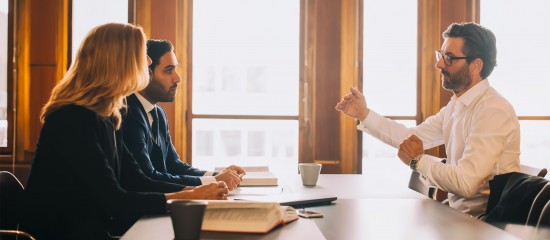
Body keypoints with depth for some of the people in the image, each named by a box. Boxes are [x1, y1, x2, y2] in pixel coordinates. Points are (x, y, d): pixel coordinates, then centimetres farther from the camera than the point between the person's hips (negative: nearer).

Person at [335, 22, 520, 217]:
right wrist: (364, 115, 8)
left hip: (484, 220, -8)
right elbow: (411, 137, 16)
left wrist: (418, 160, -13)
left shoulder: (493, 111, -21)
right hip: (459, 212, 8)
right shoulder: (457, 104, 10)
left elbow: (466, 183, -29)